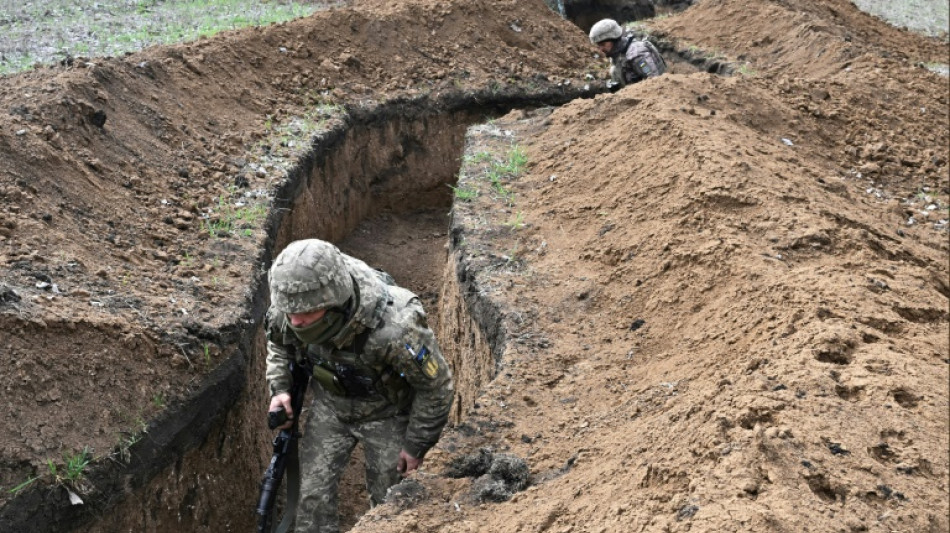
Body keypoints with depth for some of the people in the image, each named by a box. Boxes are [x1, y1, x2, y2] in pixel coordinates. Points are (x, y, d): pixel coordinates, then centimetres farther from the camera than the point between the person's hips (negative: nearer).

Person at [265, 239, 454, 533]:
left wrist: (416, 445, -12)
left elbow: (436, 386, -23)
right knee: (314, 496, 3)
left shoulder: (394, 329, -42)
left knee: (388, 499, 11)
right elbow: (278, 342, 2)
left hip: (386, 413, -3)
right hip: (330, 405, 4)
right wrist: (280, 388, -12)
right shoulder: (290, 309, -27)